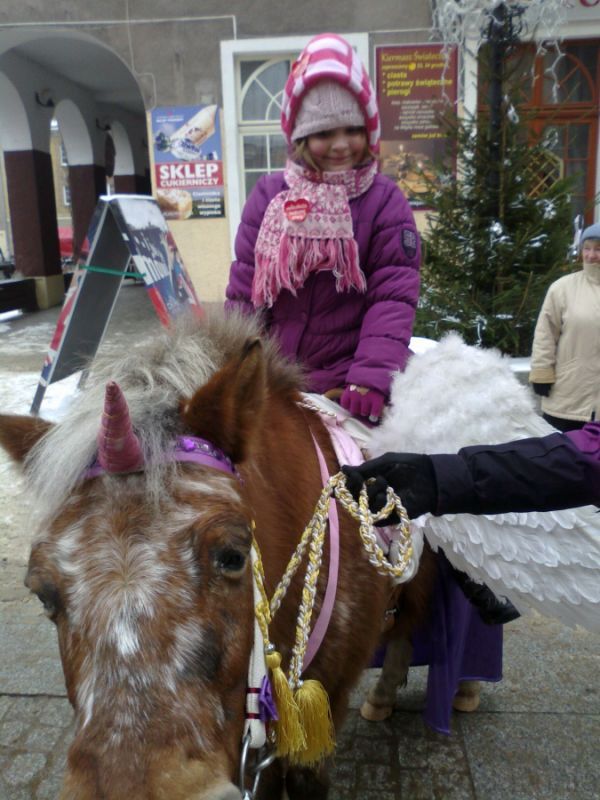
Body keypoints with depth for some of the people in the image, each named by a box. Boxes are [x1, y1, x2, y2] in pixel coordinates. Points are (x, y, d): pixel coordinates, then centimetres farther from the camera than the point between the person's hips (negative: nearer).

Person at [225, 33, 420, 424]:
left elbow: (394, 295, -11)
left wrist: (373, 374, -24)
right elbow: (244, 289, 2)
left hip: (349, 386, -2)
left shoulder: (386, 200, -3)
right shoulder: (270, 195, 2)